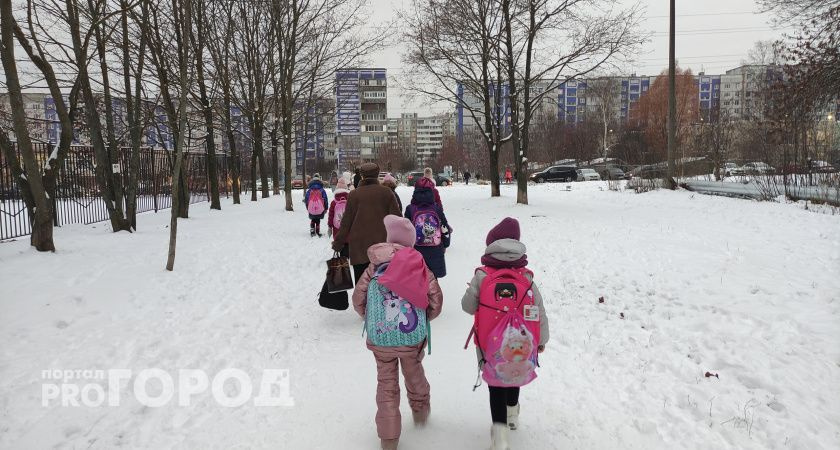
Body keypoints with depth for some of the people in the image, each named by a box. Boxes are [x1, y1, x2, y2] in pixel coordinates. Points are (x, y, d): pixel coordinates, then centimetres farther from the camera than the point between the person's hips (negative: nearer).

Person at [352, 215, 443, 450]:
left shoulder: (374, 266, -3)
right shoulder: (420, 266, -4)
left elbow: (358, 299, 1)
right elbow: (435, 299, -4)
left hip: (380, 337, 0)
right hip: (413, 336, 1)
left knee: (386, 383, 13)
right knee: (414, 373, 26)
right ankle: (420, 411, 48)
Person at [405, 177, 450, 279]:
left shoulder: (410, 209, -6)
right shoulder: (437, 209, -3)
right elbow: (445, 230, 1)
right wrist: (444, 245, 17)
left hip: (416, 251, -1)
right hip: (435, 251, 1)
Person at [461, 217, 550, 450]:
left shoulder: (482, 276, -14)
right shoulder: (526, 277, -9)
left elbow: (468, 306, -6)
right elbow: (539, 313, -3)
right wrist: (541, 340, 12)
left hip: (491, 346, -2)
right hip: (521, 346, 3)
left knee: (496, 386, 13)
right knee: (514, 377, 28)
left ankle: (500, 431, 5)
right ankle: (512, 415, 50)